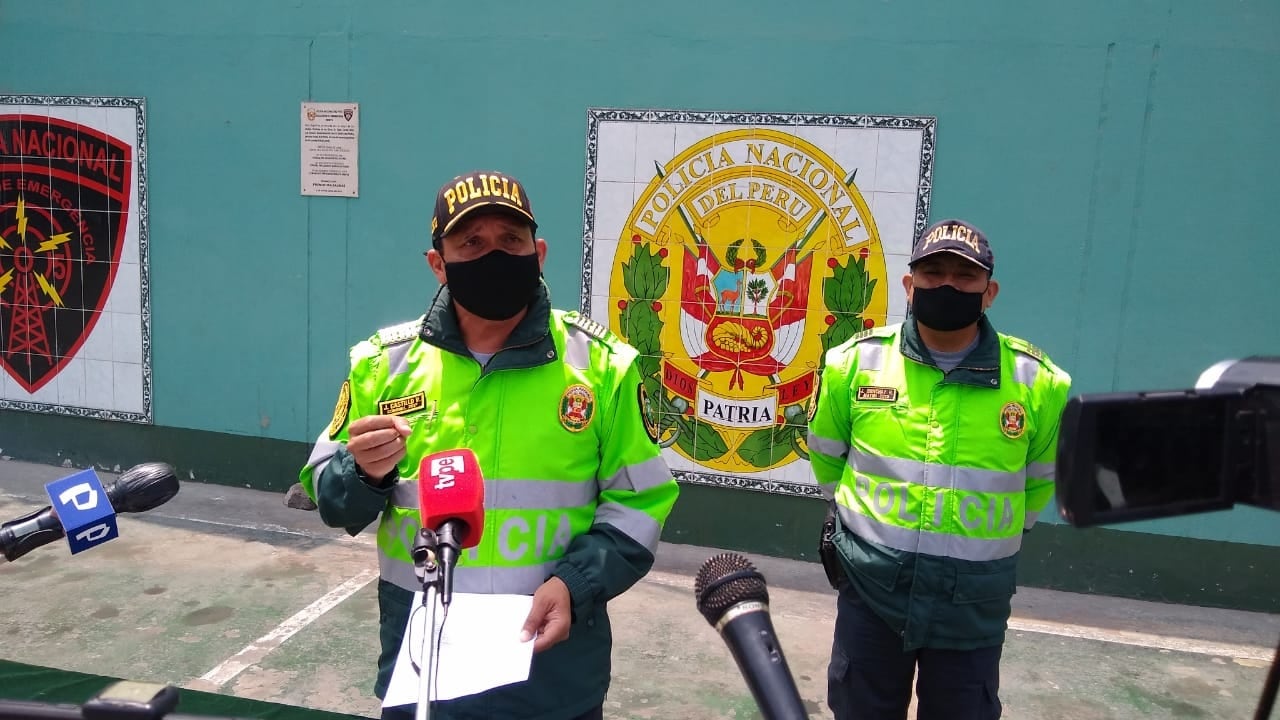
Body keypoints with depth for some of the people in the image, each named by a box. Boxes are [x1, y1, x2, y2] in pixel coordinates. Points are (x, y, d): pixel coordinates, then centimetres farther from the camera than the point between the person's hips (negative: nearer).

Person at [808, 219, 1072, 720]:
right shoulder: (854, 361, -7)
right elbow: (826, 452, 10)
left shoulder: (1038, 381, -7)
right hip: (869, 586, 1)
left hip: (975, 602, 0)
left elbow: (1040, 475, 10)